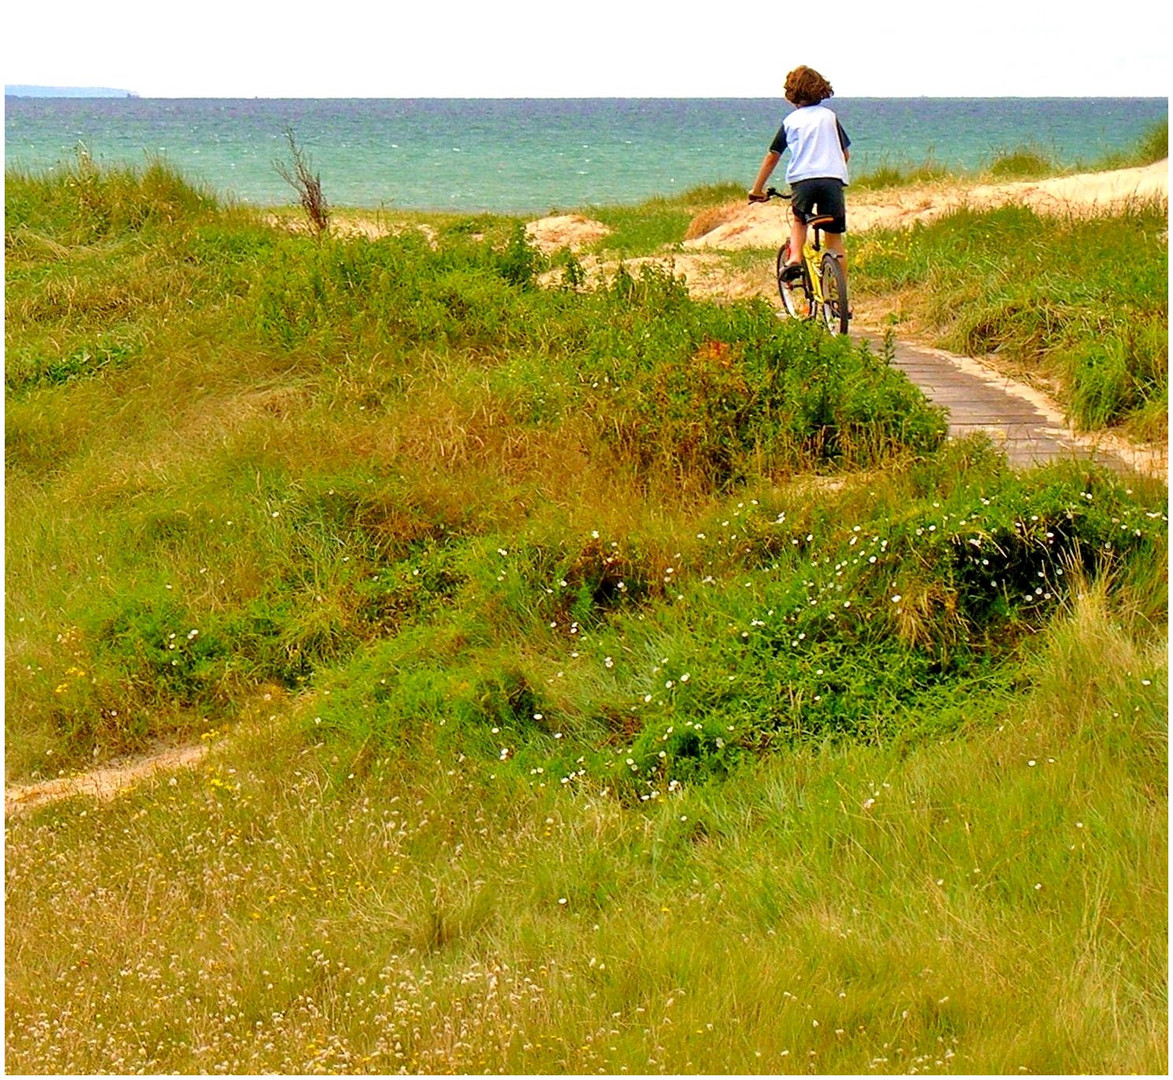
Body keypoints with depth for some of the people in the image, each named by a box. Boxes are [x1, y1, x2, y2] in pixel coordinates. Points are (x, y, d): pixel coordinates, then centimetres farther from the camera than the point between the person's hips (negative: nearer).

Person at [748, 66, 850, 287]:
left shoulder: (790, 121, 13)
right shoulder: (830, 117, 16)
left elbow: (772, 157, 13)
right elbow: (845, 153, 20)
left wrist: (757, 189, 21)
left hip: (802, 179, 0)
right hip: (833, 178, 0)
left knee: (798, 219, 28)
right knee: (835, 236, 7)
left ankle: (795, 259, 3)